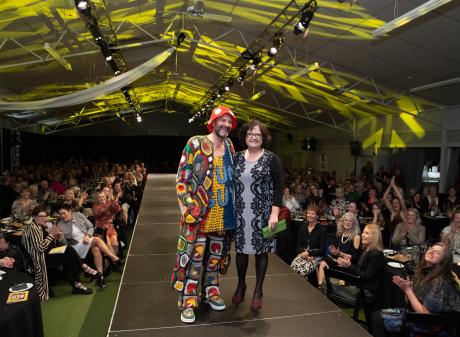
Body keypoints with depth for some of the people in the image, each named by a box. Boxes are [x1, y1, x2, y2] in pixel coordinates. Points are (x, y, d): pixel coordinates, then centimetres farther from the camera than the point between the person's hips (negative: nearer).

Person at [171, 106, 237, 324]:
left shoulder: (229, 145, 9)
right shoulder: (195, 144, -8)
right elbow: (181, 178, -8)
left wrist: (232, 205, 14)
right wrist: (188, 205, -15)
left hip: (222, 212, 6)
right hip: (198, 211, -5)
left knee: (216, 253, 16)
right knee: (193, 255, -1)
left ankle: (211, 291, 33)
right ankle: (187, 302, 12)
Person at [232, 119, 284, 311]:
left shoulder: (271, 159, -4)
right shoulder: (237, 158, 5)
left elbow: (279, 187, -6)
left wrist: (274, 213, -14)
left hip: (262, 213, -3)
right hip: (240, 213, 3)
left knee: (261, 250, 6)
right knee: (241, 248, 11)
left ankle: (258, 291, 23)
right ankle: (241, 286, 32)